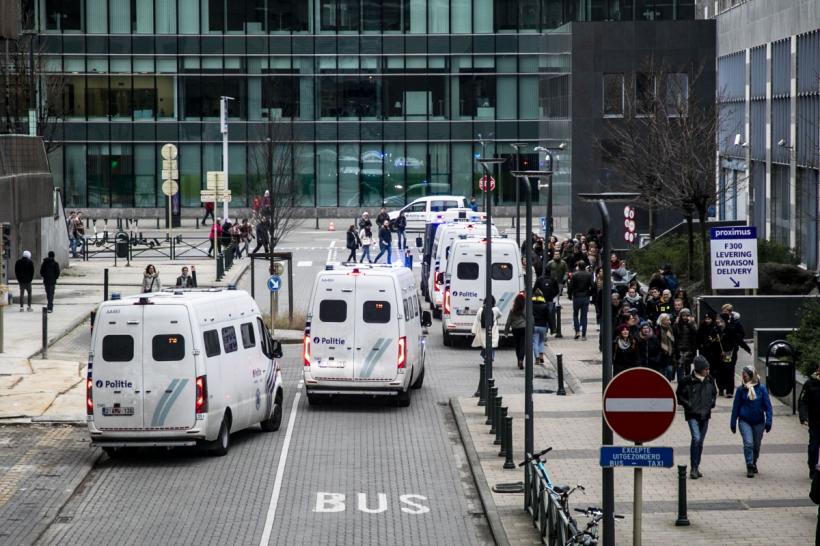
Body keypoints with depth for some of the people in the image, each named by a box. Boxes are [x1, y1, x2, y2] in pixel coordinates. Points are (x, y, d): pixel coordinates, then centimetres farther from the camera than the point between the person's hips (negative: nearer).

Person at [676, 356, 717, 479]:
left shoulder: (710, 380, 5)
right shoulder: (687, 381, -10)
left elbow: (714, 393, 22)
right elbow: (678, 395, 0)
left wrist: (712, 403, 7)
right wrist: (688, 404, -9)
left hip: (705, 415, 5)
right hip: (693, 415, -5)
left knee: (700, 442, 10)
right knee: (696, 438, -19)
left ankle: (696, 467, 21)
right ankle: (693, 468, -13)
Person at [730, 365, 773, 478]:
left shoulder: (761, 388, -6)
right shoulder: (741, 389, -5)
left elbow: (768, 406, -2)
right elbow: (736, 406, 2)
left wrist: (768, 422, -7)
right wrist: (733, 423, 3)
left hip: (758, 422, 1)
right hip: (745, 421, -1)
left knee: (756, 445, 14)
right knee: (748, 443, -15)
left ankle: (754, 463, 38)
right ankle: (750, 468, -7)